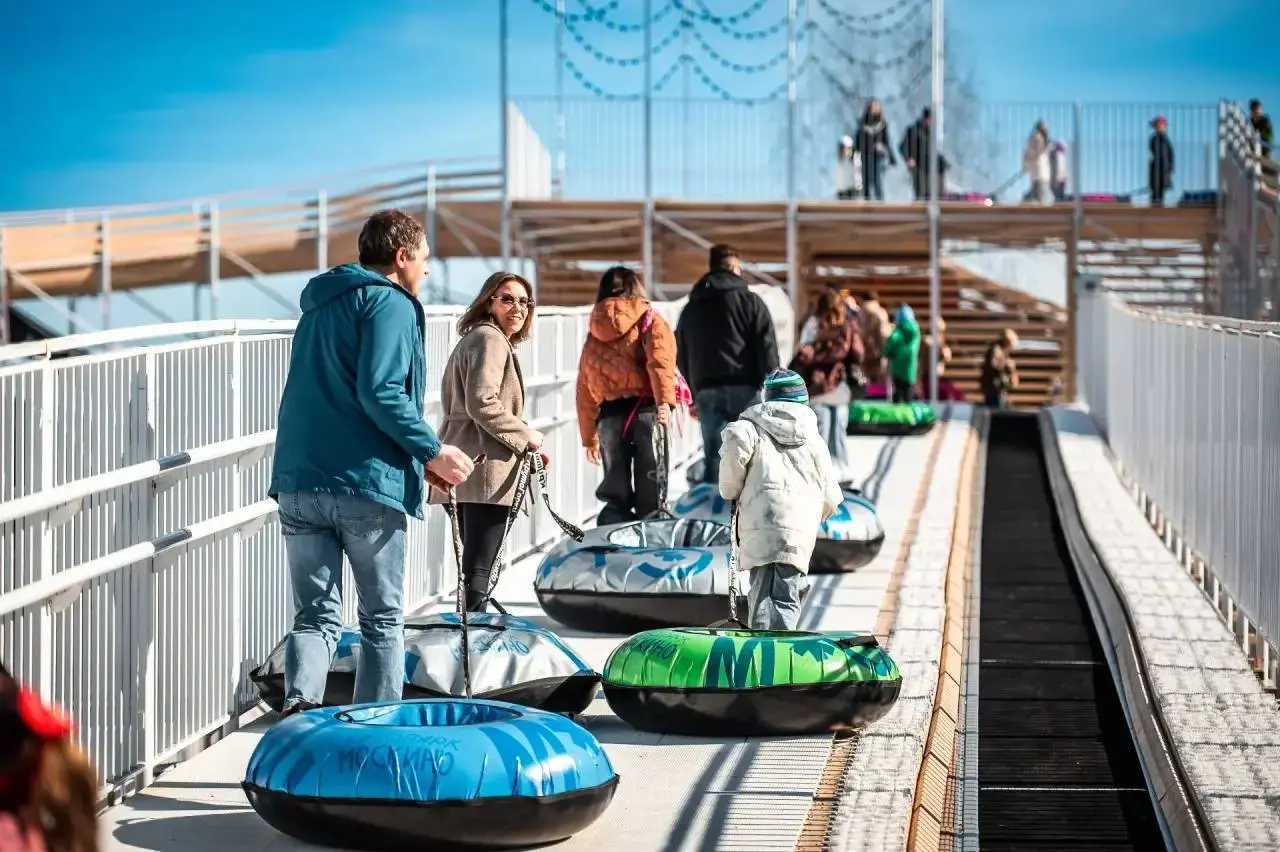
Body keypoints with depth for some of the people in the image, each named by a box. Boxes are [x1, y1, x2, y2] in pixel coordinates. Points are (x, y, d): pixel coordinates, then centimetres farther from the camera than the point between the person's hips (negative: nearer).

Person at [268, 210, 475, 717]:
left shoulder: (318, 306, 22)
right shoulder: (391, 304, -5)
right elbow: (380, 392, -18)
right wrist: (432, 451, -10)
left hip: (298, 482, 6)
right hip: (366, 484, -6)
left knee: (315, 614, 6)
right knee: (383, 618, 6)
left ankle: (299, 702, -17)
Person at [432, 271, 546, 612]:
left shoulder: (472, 339, 25)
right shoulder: (490, 338, -8)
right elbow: (482, 404, -20)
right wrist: (530, 439, -12)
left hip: (463, 468, 11)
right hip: (486, 468, -11)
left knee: (473, 569, 16)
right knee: (478, 572, -13)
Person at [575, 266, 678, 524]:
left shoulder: (594, 334, 19)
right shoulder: (650, 322, 7)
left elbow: (585, 390, 19)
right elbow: (660, 360, -13)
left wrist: (589, 437, 23)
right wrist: (665, 399, -26)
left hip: (609, 415, 4)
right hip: (645, 408, -3)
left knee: (615, 495, 9)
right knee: (651, 489, -1)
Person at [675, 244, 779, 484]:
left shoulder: (691, 308, 17)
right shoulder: (751, 302, 2)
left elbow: (681, 356, 20)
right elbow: (767, 349, -5)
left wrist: (694, 395, 23)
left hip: (707, 391, 4)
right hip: (745, 388, -4)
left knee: (714, 456, 3)